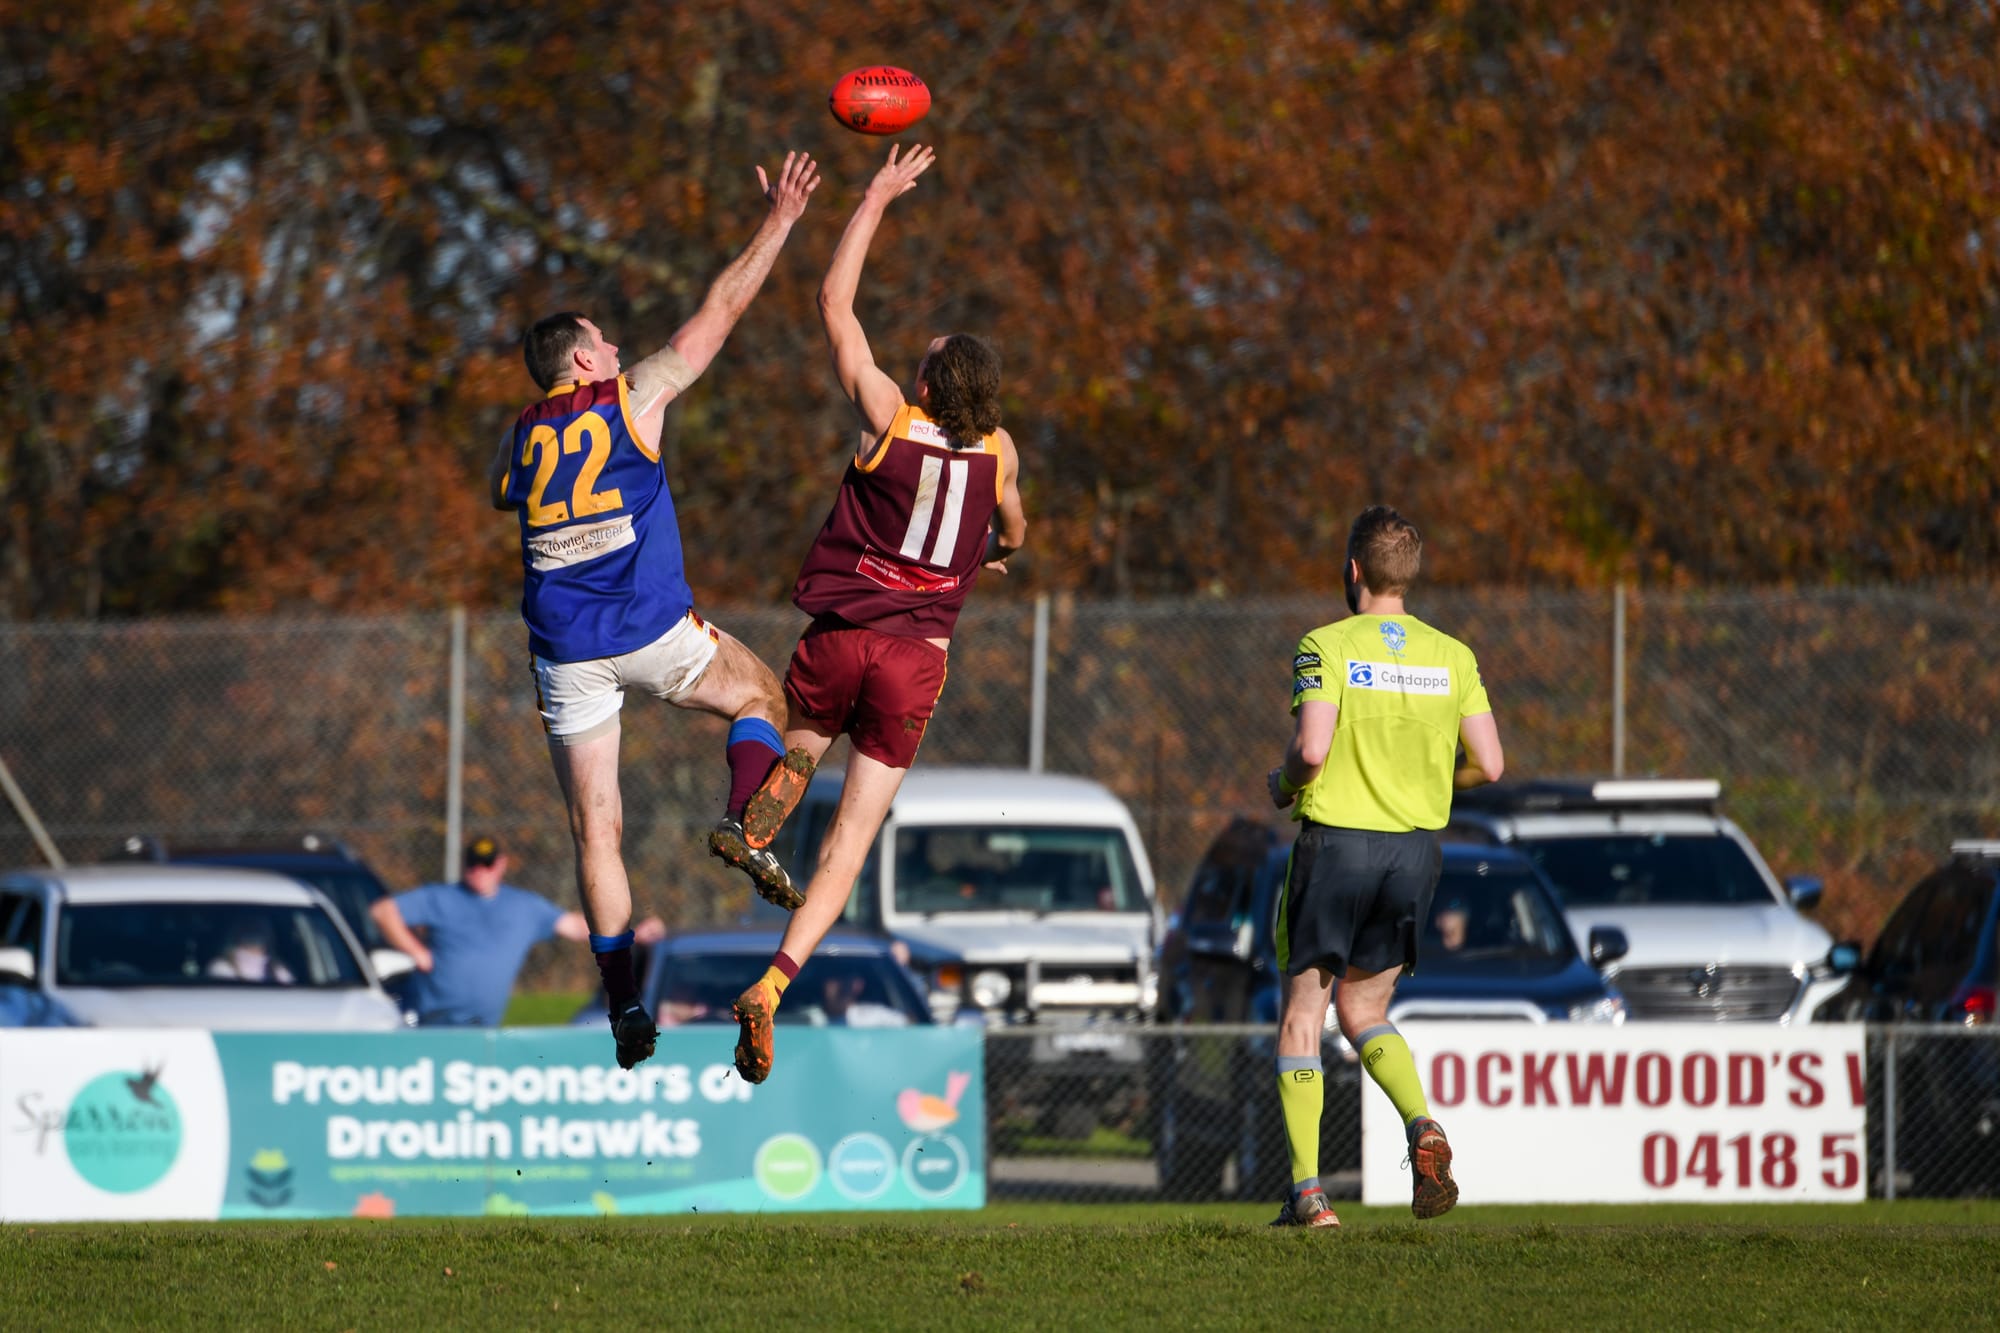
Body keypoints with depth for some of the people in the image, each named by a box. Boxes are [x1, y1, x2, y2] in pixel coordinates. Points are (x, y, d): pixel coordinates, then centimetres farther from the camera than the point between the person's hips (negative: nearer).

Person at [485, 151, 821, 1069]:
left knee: (596, 831, 6)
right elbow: (719, 313, 7)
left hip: (565, 656, 3)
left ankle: (623, 1004, -1)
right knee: (759, 696, 22)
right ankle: (743, 823, -8)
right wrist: (778, 223, 13)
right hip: (650, 630, -3)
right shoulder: (632, 401, 2)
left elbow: (499, 494, 37)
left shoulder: (523, 438, 12)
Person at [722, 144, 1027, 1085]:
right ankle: (773, 984, -12)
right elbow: (1012, 531, 21)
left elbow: (836, 303, -2)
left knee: (798, 756, 33)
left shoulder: (889, 418, -10)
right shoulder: (999, 455, -2)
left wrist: (876, 200, 4)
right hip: (919, 656, 2)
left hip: (838, 642, -2)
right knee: (855, 831, 0)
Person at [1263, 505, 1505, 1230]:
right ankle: (1423, 1126, -9)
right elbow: (1487, 764, 2)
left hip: (1336, 838, -4)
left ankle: (1307, 1191, 0)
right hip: (1416, 847, 4)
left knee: (1302, 1011, 6)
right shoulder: (1452, 655, 4)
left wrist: (1283, 783, 2)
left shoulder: (1327, 647, -9)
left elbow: (1311, 748, -20)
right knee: (1364, 1011, 18)